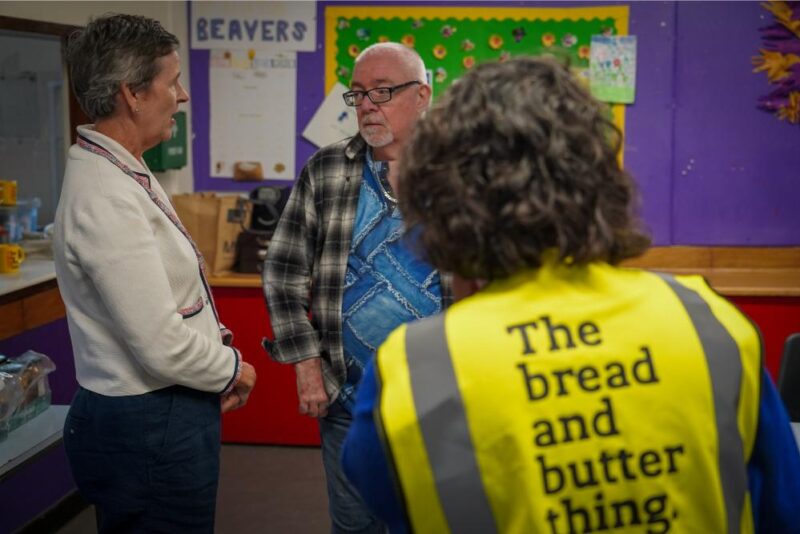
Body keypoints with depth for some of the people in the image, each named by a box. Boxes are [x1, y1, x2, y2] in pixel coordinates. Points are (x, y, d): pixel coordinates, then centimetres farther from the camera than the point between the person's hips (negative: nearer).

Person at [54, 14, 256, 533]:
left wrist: (218, 351, 5)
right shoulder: (107, 198, -25)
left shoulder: (126, 173, 7)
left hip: (160, 416, 10)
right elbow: (163, 348, -26)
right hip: (148, 430, -9)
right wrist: (233, 369, -8)